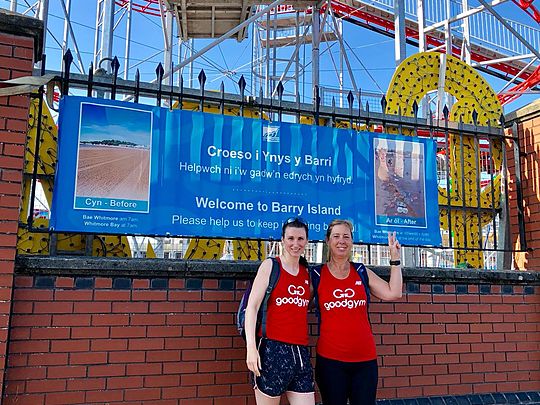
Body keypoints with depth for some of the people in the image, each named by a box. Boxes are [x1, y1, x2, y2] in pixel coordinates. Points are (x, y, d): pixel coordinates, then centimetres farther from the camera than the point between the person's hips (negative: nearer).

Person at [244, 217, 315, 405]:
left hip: (300, 352, 5)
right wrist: (251, 346, -16)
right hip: (273, 349, -5)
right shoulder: (270, 265, -1)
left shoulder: (306, 272, 14)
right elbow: (252, 306, -8)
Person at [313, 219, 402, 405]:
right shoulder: (316, 274, 2)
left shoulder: (362, 272, 9)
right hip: (330, 359, -2)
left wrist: (395, 259, 5)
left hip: (365, 358, 2)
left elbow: (393, 293, 3)